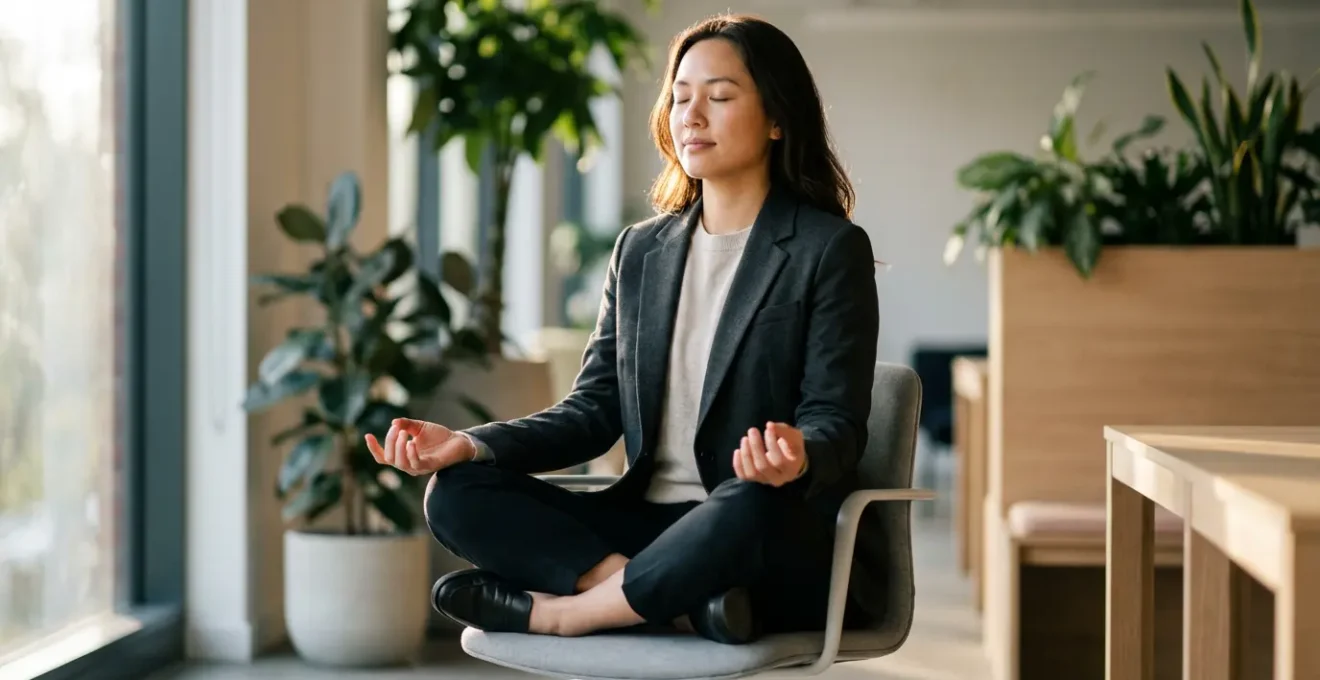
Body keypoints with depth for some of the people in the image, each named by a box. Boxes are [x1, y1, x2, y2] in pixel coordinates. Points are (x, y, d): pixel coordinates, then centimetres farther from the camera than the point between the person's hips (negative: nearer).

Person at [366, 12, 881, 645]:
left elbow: (837, 421, -8)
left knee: (748, 509, -41)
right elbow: (595, 410, 10)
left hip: (781, 550, -5)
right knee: (456, 494, -14)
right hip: (650, 521, 5)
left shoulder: (829, 248, -1)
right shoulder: (640, 250, 15)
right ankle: (684, 602, -27)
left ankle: (554, 611, -19)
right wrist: (469, 445, -6)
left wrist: (799, 458, -33)